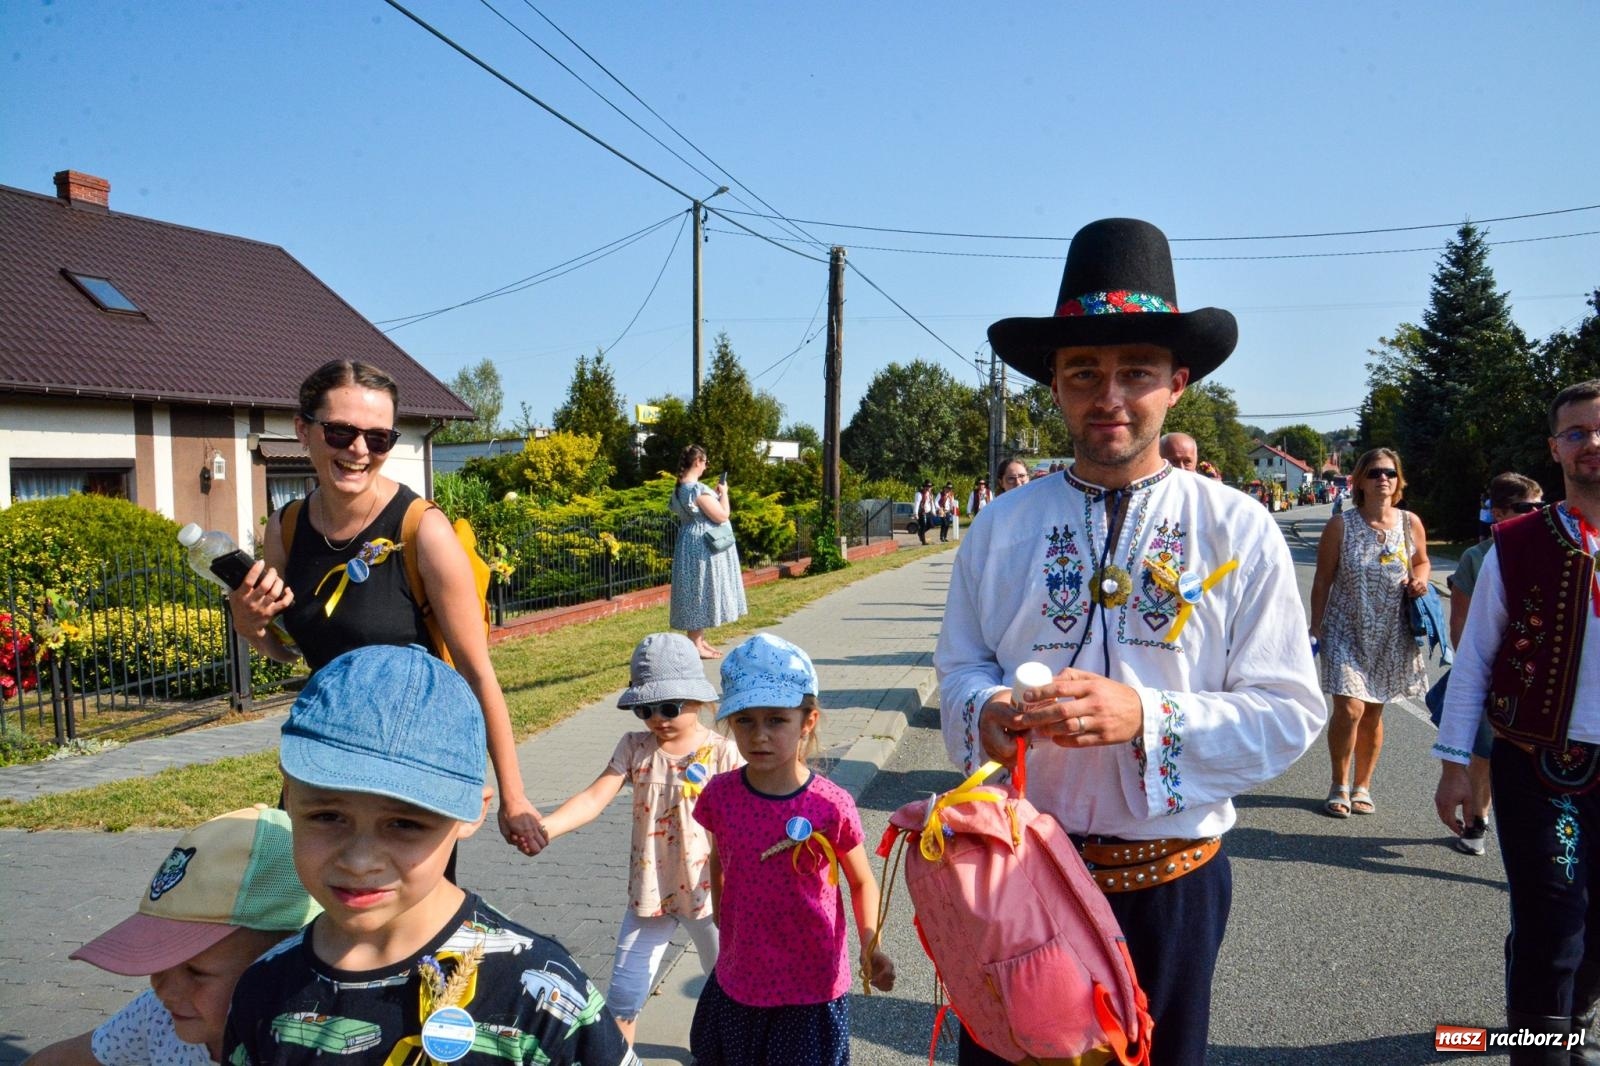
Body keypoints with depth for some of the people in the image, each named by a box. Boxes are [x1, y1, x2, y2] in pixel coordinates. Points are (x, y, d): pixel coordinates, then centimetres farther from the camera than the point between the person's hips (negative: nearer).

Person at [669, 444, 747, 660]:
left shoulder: (679, 488, 8)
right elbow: (722, 516, -18)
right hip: (703, 546, -10)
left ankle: (699, 640, 23)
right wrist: (723, 493, -5)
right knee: (700, 592, -4)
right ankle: (696, 645, 2)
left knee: (695, 593, 15)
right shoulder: (698, 489, -21)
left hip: (689, 543, 10)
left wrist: (715, 495, 16)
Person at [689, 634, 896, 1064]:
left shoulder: (832, 807, -19)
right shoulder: (719, 797, -11)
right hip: (738, 984, 3)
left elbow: (862, 883, -3)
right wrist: (720, 915, 10)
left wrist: (870, 947, -15)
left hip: (812, 991, -3)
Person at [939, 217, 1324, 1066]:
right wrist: (986, 710, -16)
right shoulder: (1001, 528, 0)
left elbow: (1289, 711, -10)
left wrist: (1148, 717, -25)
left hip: (1168, 883, -1)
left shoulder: (1238, 531, -6)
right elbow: (959, 666, 6)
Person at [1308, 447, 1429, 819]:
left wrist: (1420, 580, -6)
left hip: (1390, 637, 3)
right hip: (1347, 631, -3)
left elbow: (1422, 561, 17)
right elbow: (1322, 580, -4)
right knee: (1349, 708, -13)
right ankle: (1339, 786, 7)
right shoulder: (1341, 526, -9)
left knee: (1373, 714, 11)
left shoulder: (1410, 523, -1)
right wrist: (1315, 628, -4)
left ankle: (1362, 786, 28)